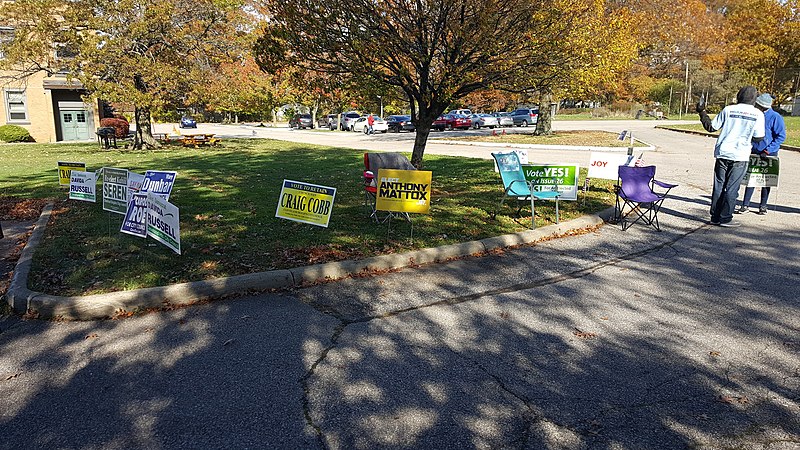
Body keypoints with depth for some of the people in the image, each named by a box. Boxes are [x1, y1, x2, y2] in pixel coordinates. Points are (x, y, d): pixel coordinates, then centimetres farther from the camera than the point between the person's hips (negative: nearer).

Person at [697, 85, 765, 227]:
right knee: (732, 188, 3)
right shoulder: (758, 114, -2)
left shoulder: (728, 110, 0)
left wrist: (702, 112, 16)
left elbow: (711, 127, 4)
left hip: (722, 153, 2)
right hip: (740, 156, -2)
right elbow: (758, 138, -1)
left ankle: (715, 217, 13)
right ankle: (725, 218, 5)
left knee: (719, 186, 8)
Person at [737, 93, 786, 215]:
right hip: (754, 152, 3)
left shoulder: (776, 117, -13)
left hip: (769, 154, -3)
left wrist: (768, 150, -18)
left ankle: (763, 206, 17)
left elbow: (781, 137, -12)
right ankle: (745, 205, 2)